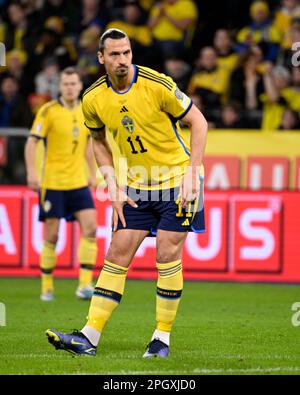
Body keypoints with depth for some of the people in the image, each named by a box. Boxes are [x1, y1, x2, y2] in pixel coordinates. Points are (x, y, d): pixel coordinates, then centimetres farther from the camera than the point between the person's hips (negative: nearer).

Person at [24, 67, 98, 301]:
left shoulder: (87, 111, 8)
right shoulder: (49, 111, -7)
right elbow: (32, 142, -8)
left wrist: (93, 173, 17)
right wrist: (31, 172, -17)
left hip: (79, 182, 4)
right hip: (53, 183, -4)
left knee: (90, 227, -11)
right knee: (52, 235, -1)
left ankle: (85, 285, -10)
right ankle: (47, 287, 12)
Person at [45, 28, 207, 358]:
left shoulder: (157, 85, -18)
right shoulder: (93, 99, -5)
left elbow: (198, 122, -9)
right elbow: (99, 140, 13)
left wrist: (192, 173, -15)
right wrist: (112, 185, 3)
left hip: (176, 179, -4)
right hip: (137, 186, 4)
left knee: (167, 255, -8)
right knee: (117, 254, 0)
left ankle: (163, 337, 4)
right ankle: (89, 337, -1)